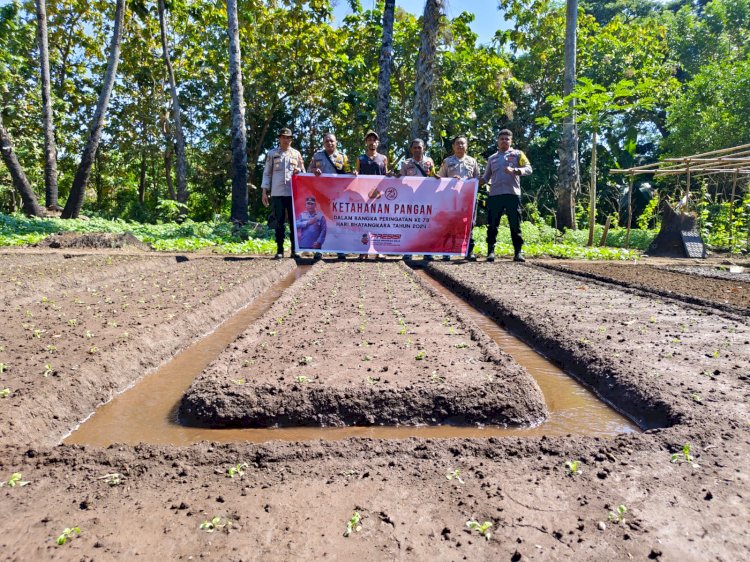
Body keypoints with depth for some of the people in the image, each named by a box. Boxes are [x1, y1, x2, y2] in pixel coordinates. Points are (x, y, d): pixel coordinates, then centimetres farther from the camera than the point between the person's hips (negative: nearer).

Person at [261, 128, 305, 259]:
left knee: (294, 221, 1)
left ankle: (294, 250, 8)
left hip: (294, 192, 1)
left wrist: (298, 172, -8)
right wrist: (264, 191, 1)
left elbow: (303, 172, 16)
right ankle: (280, 250, 6)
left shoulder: (296, 154, 13)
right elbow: (267, 173, 8)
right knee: (279, 222, 1)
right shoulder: (271, 153, 9)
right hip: (277, 193, -1)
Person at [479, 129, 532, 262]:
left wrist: (513, 170, -16)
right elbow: (485, 178, 21)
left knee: (515, 224, -2)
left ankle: (518, 252, 2)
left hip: (512, 194, -2)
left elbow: (528, 169, 0)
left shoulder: (517, 154, 12)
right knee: (492, 225, -1)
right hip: (494, 195, 2)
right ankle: (491, 251, 3)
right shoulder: (492, 158, 21)